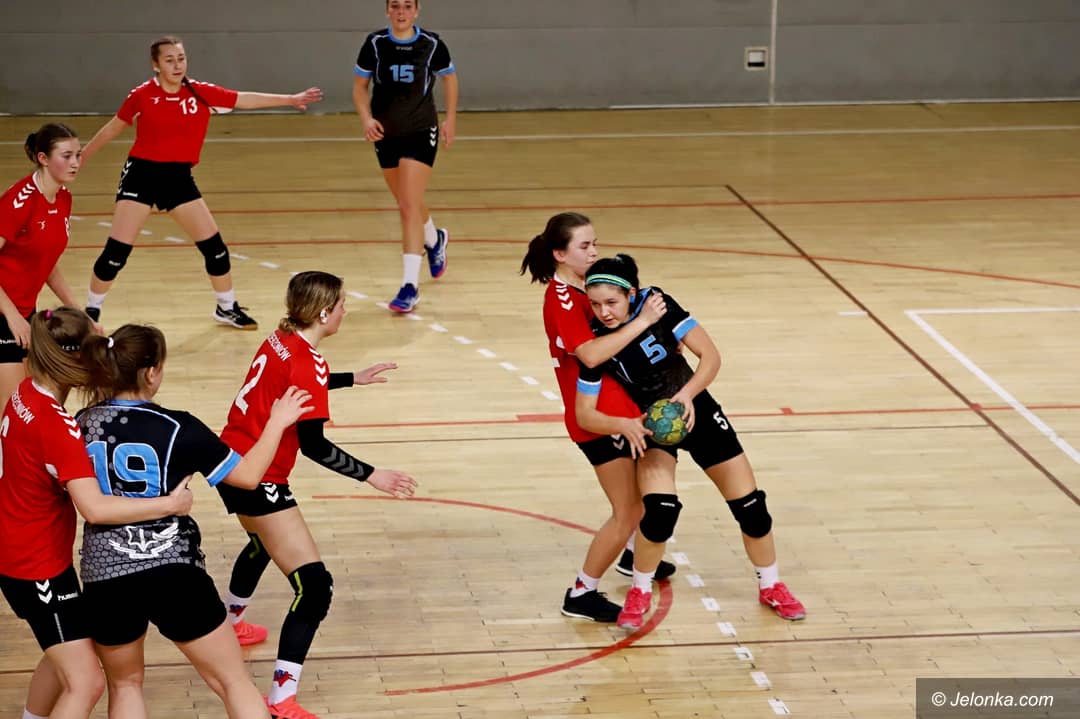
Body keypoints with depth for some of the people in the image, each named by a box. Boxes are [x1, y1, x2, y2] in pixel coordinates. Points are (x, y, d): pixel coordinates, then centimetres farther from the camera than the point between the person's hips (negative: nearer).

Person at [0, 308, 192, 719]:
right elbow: (95, 508, -37)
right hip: (38, 565, -10)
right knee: (86, 683, -10)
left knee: (63, 654, 29)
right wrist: (169, 504, -30)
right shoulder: (56, 426, -28)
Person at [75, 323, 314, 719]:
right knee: (234, 682, 9)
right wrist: (278, 422, 11)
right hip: (173, 572, -3)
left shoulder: (81, 425, 1)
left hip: (104, 575, 3)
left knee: (124, 683, 25)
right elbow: (248, 475, -2)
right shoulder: (177, 428, -10)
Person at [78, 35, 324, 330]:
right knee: (116, 251, -8)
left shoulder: (200, 92, -2)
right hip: (142, 173, -3)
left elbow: (244, 100, 6)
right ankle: (91, 312, 9)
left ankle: (227, 308, 27)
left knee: (213, 246, 6)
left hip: (178, 177, 3)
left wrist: (290, 99, 6)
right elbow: (112, 128, 5)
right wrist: (79, 157, 13)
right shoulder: (142, 95, -8)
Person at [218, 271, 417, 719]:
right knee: (315, 587, -12)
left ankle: (230, 623, 65)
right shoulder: (307, 362, -21)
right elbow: (313, 446, -25)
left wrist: (352, 379, 33)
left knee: (264, 544, 40)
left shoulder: (281, 341, 5)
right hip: (259, 480, -10)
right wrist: (371, 476, -21)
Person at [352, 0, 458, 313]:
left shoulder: (431, 44, -9)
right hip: (386, 134, 3)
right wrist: (366, 118, -14)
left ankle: (410, 285, -14)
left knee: (410, 206, -14)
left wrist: (451, 119, 6)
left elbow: (449, 77, 9)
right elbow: (360, 86, 2)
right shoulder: (375, 44, -7)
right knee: (407, 204, 18)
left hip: (421, 132, -3)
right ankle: (435, 239, 52)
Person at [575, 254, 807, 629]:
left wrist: (687, 394, -35)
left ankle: (771, 586, 30)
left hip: (695, 410, 1)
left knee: (750, 505, 5)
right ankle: (640, 592, 2)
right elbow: (584, 413, -19)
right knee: (660, 510, -24)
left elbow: (710, 355, -20)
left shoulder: (657, 304, -23)